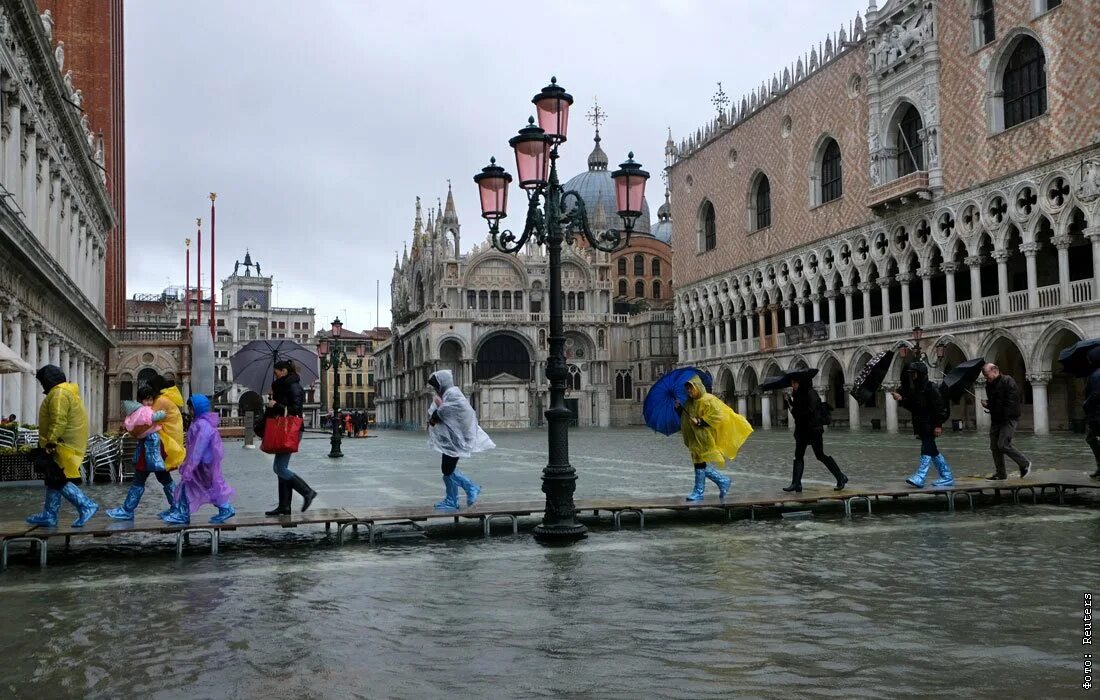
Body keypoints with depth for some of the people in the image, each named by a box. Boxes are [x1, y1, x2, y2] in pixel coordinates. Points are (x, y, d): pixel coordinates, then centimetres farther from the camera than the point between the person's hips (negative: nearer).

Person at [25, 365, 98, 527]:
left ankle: (86, 505, -10)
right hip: (68, 445, 11)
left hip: (63, 447, -11)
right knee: (53, 481, 15)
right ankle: (49, 515, 20)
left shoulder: (59, 394, -16)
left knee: (58, 481, -8)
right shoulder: (68, 391, 18)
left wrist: (50, 443, -26)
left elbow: (59, 421, -26)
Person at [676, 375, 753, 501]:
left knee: (700, 462, -6)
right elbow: (684, 418, 23)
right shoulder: (690, 403, 13)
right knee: (700, 463, 7)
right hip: (694, 438, 8)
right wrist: (679, 409, 5)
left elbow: (718, 416, -18)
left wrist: (701, 422, -22)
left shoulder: (708, 400, -12)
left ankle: (698, 492, 4)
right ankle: (723, 481, 21)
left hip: (704, 437, -8)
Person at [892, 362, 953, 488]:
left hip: (930, 425, -9)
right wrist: (901, 399, -3)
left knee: (926, 450, -11)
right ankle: (947, 477, 22)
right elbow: (911, 406, 14)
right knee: (932, 451, 13)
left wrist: (938, 425, -18)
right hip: (920, 424, 9)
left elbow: (938, 406, -15)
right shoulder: (913, 388, 13)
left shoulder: (930, 387, -12)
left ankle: (919, 478, -16)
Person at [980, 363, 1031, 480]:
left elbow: (1012, 402, -18)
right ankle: (1001, 474, 14)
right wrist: (986, 404, 3)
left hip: (1008, 419, -8)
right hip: (995, 420, 8)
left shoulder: (1008, 381, -12)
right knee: (994, 447, 5)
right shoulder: (989, 384, 14)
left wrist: (1005, 416, -19)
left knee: (1003, 445, -15)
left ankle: (1025, 463, 5)